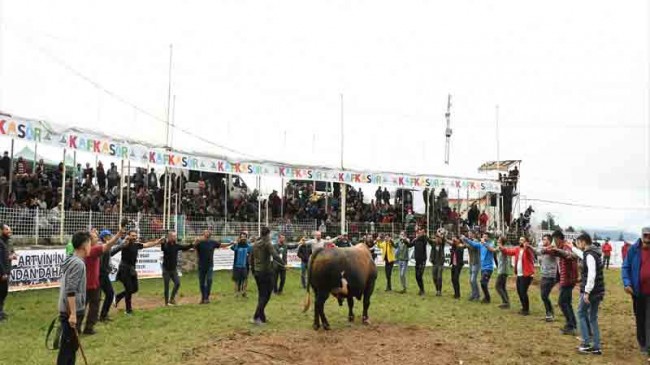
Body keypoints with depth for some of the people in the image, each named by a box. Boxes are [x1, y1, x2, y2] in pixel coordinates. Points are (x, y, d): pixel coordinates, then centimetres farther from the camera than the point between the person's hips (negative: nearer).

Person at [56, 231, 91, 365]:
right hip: (71, 313, -9)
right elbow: (70, 291, -24)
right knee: (67, 348, -2)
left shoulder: (72, 261, 12)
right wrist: (73, 314, -23)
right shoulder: (78, 263, -18)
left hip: (69, 311, 9)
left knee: (72, 346, 17)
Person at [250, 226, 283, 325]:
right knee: (266, 295, 0)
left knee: (261, 295, 15)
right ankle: (256, 317, -8)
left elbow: (251, 258, 16)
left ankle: (262, 317, 19)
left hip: (257, 272, 7)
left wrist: (253, 270, 24)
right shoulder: (267, 244, -12)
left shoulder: (255, 244, 9)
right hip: (266, 272, -7)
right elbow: (275, 256, -25)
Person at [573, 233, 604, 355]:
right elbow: (583, 255, 35)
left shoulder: (590, 255, -18)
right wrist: (572, 248, 47)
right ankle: (596, 347, 15)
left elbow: (591, 275, -26)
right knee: (593, 317, 13)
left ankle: (586, 343, 5)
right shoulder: (595, 253, 11)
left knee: (581, 313, 7)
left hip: (590, 291, -9)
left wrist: (587, 292, -24)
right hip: (598, 291, 9)